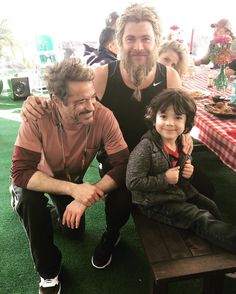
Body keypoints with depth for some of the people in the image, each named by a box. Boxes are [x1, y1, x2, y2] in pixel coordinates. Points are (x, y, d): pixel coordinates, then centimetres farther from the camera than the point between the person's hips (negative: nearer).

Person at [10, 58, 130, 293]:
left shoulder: (103, 117, -30)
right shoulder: (38, 118, -33)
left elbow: (122, 165, -28)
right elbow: (21, 172, -33)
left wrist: (84, 197, -40)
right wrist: (72, 189, -44)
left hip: (76, 178, 1)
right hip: (41, 178, 0)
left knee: (123, 195, -21)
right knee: (28, 199, -32)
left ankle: (110, 237, 16)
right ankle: (49, 271, -3)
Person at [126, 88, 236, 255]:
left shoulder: (181, 142, -2)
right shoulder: (146, 148, -26)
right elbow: (132, 182, -27)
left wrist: (188, 171, -6)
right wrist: (165, 180, -26)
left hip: (181, 191, 8)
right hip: (155, 202, -8)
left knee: (211, 207, 14)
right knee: (201, 218, -11)